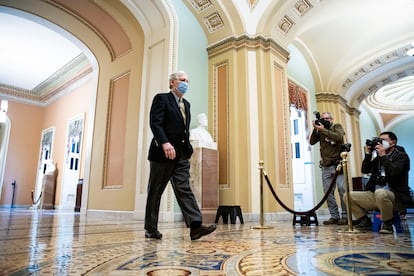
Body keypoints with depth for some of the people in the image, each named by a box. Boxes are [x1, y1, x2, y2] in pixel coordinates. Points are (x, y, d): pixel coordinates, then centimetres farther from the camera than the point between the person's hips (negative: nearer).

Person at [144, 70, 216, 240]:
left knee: (184, 189, -4)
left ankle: (195, 226, -12)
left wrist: (187, 148, 12)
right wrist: (165, 143, -29)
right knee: (155, 191, 4)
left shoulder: (186, 104, 20)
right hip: (162, 152, -6)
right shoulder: (161, 99, -1)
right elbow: (155, 123, -15)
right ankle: (151, 228, 16)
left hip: (181, 154, 6)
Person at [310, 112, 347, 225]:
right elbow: (312, 142, 4)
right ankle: (334, 216, 11)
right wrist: (315, 129, -4)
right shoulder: (320, 131, 14)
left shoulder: (337, 127, 6)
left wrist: (323, 130, -15)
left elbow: (338, 137, -14)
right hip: (326, 166, 4)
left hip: (338, 164, -3)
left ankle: (345, 216, 2)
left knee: (342, 189, -9)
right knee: (328, 192, 3)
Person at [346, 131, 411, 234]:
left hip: (396, 196, -6)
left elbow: (393, 173, -20)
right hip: (375, 195, 6)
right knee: (349, 196, -9)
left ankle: (387, 224, -15)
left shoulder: (401, 156, -2)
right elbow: (365, 170, 7)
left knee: (380, 193, -40)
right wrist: (368, 153, 0)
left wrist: (383, 155, -16)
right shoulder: (378, 156, 14)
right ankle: (365, 221, 5)